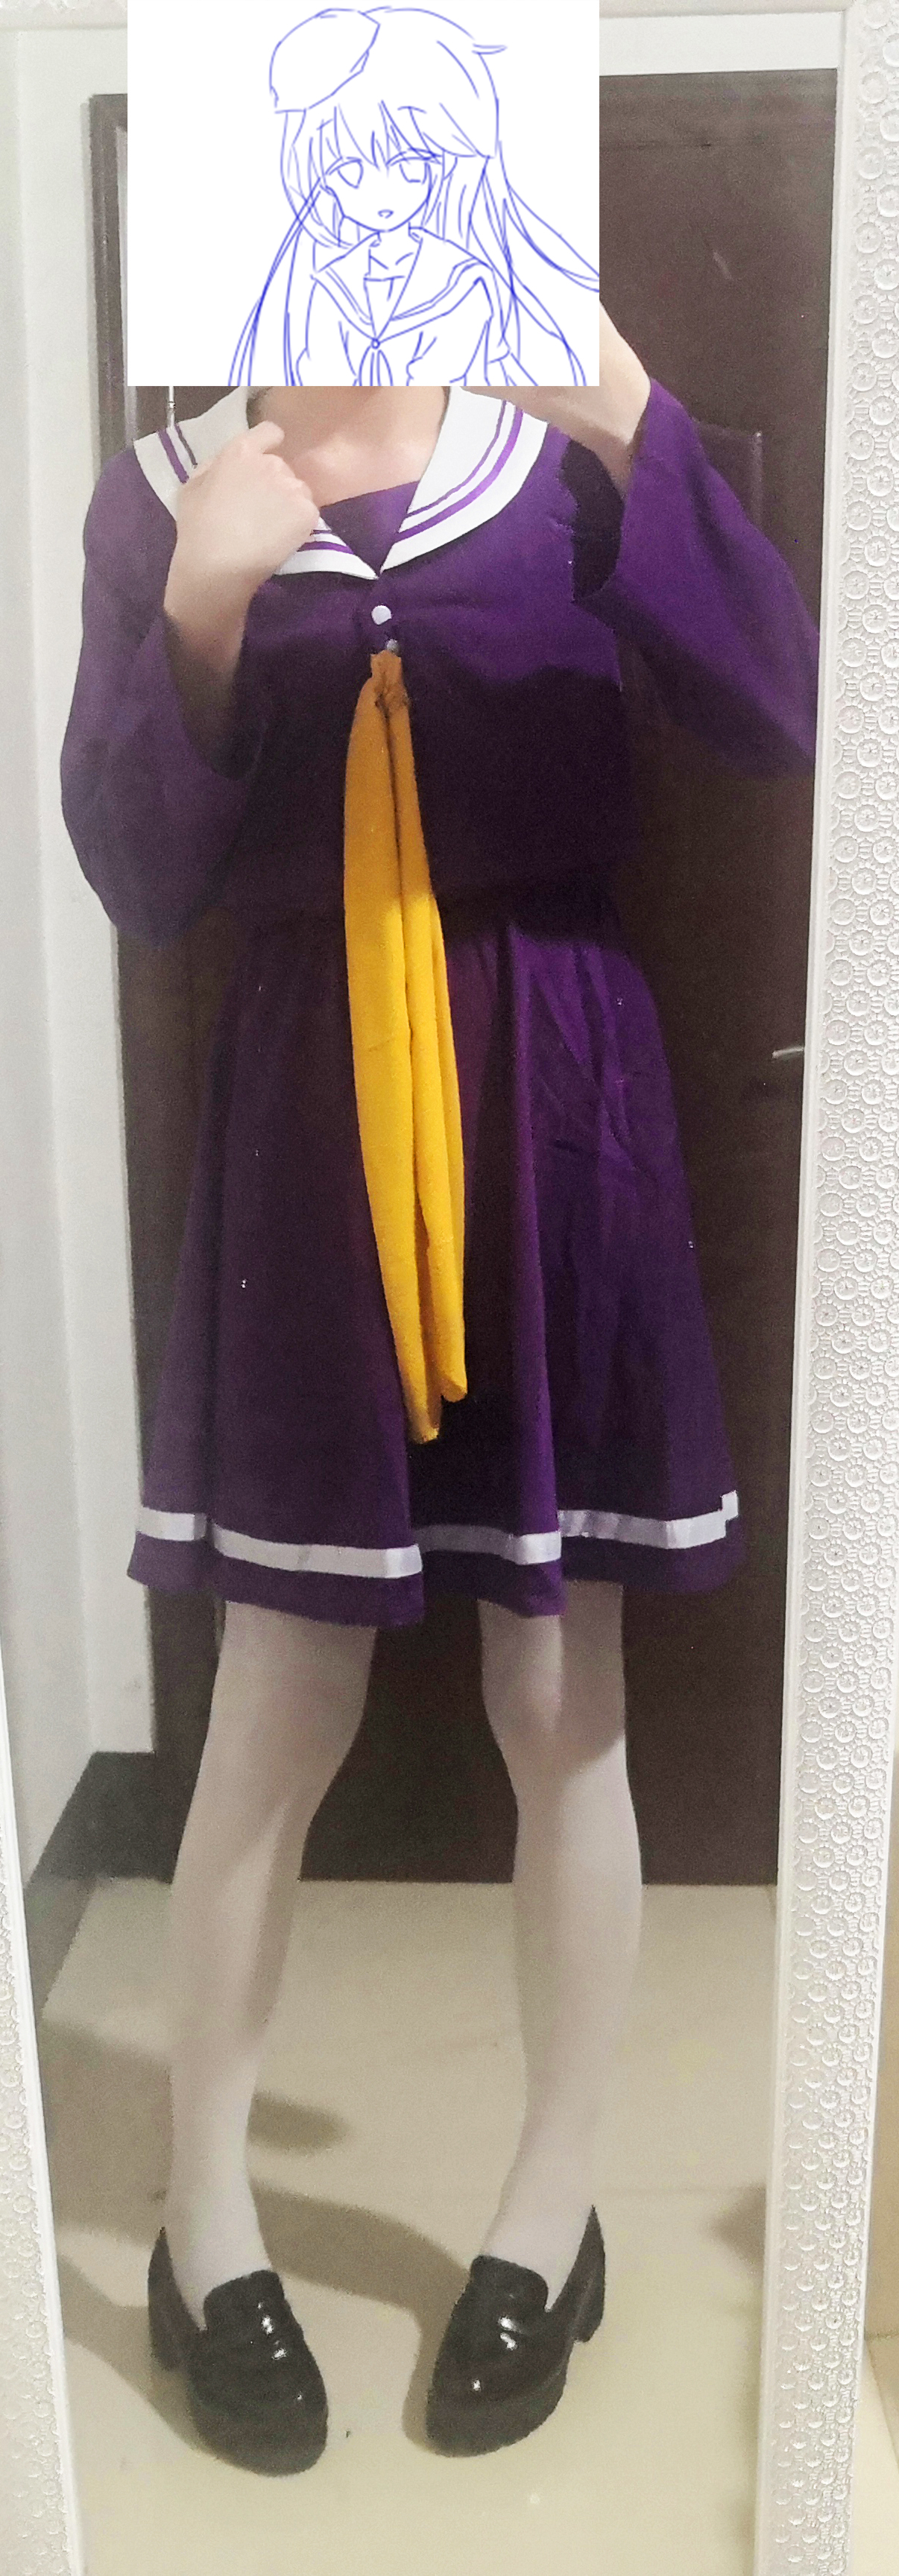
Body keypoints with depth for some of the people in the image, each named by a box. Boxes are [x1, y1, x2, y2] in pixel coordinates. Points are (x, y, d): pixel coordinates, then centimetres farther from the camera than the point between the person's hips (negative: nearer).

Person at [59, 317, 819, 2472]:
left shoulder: (567, 458, 5)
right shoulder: (164, 495, 6)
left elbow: (783, 721, -9)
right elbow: (138, 881, -2)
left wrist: (639, 424, -17)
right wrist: (203, 609, -15)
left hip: (560, 1109, 1)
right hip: (306, 1118, 0)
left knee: (561, 1695, 8)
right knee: (279, 1708, 6)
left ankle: (554, 2212, 30)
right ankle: (205, 2223, 29)